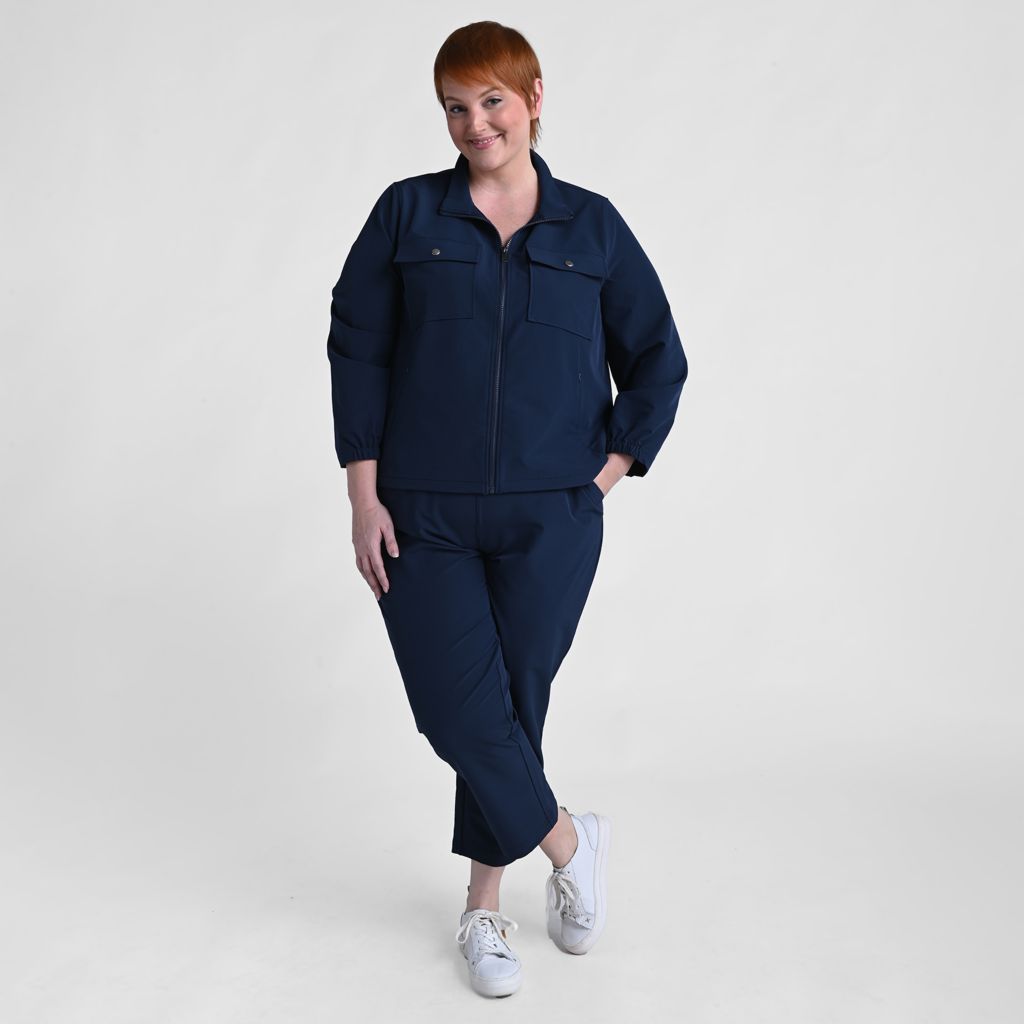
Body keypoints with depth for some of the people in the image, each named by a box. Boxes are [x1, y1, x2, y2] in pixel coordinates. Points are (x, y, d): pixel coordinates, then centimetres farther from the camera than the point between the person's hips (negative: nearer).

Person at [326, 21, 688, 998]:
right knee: (458, 707, -5)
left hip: (549, 523, 0)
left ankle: (484, 906, 27)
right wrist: (364, 496, -4)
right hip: (425, 518, 0)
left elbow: (658, 360, 11)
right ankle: (568, 842, 23)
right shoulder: (407, 214, 3)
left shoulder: (591, 225, 4)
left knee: (514, 704, 6)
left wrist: (609, 471, 2)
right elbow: (356, 350, 2)